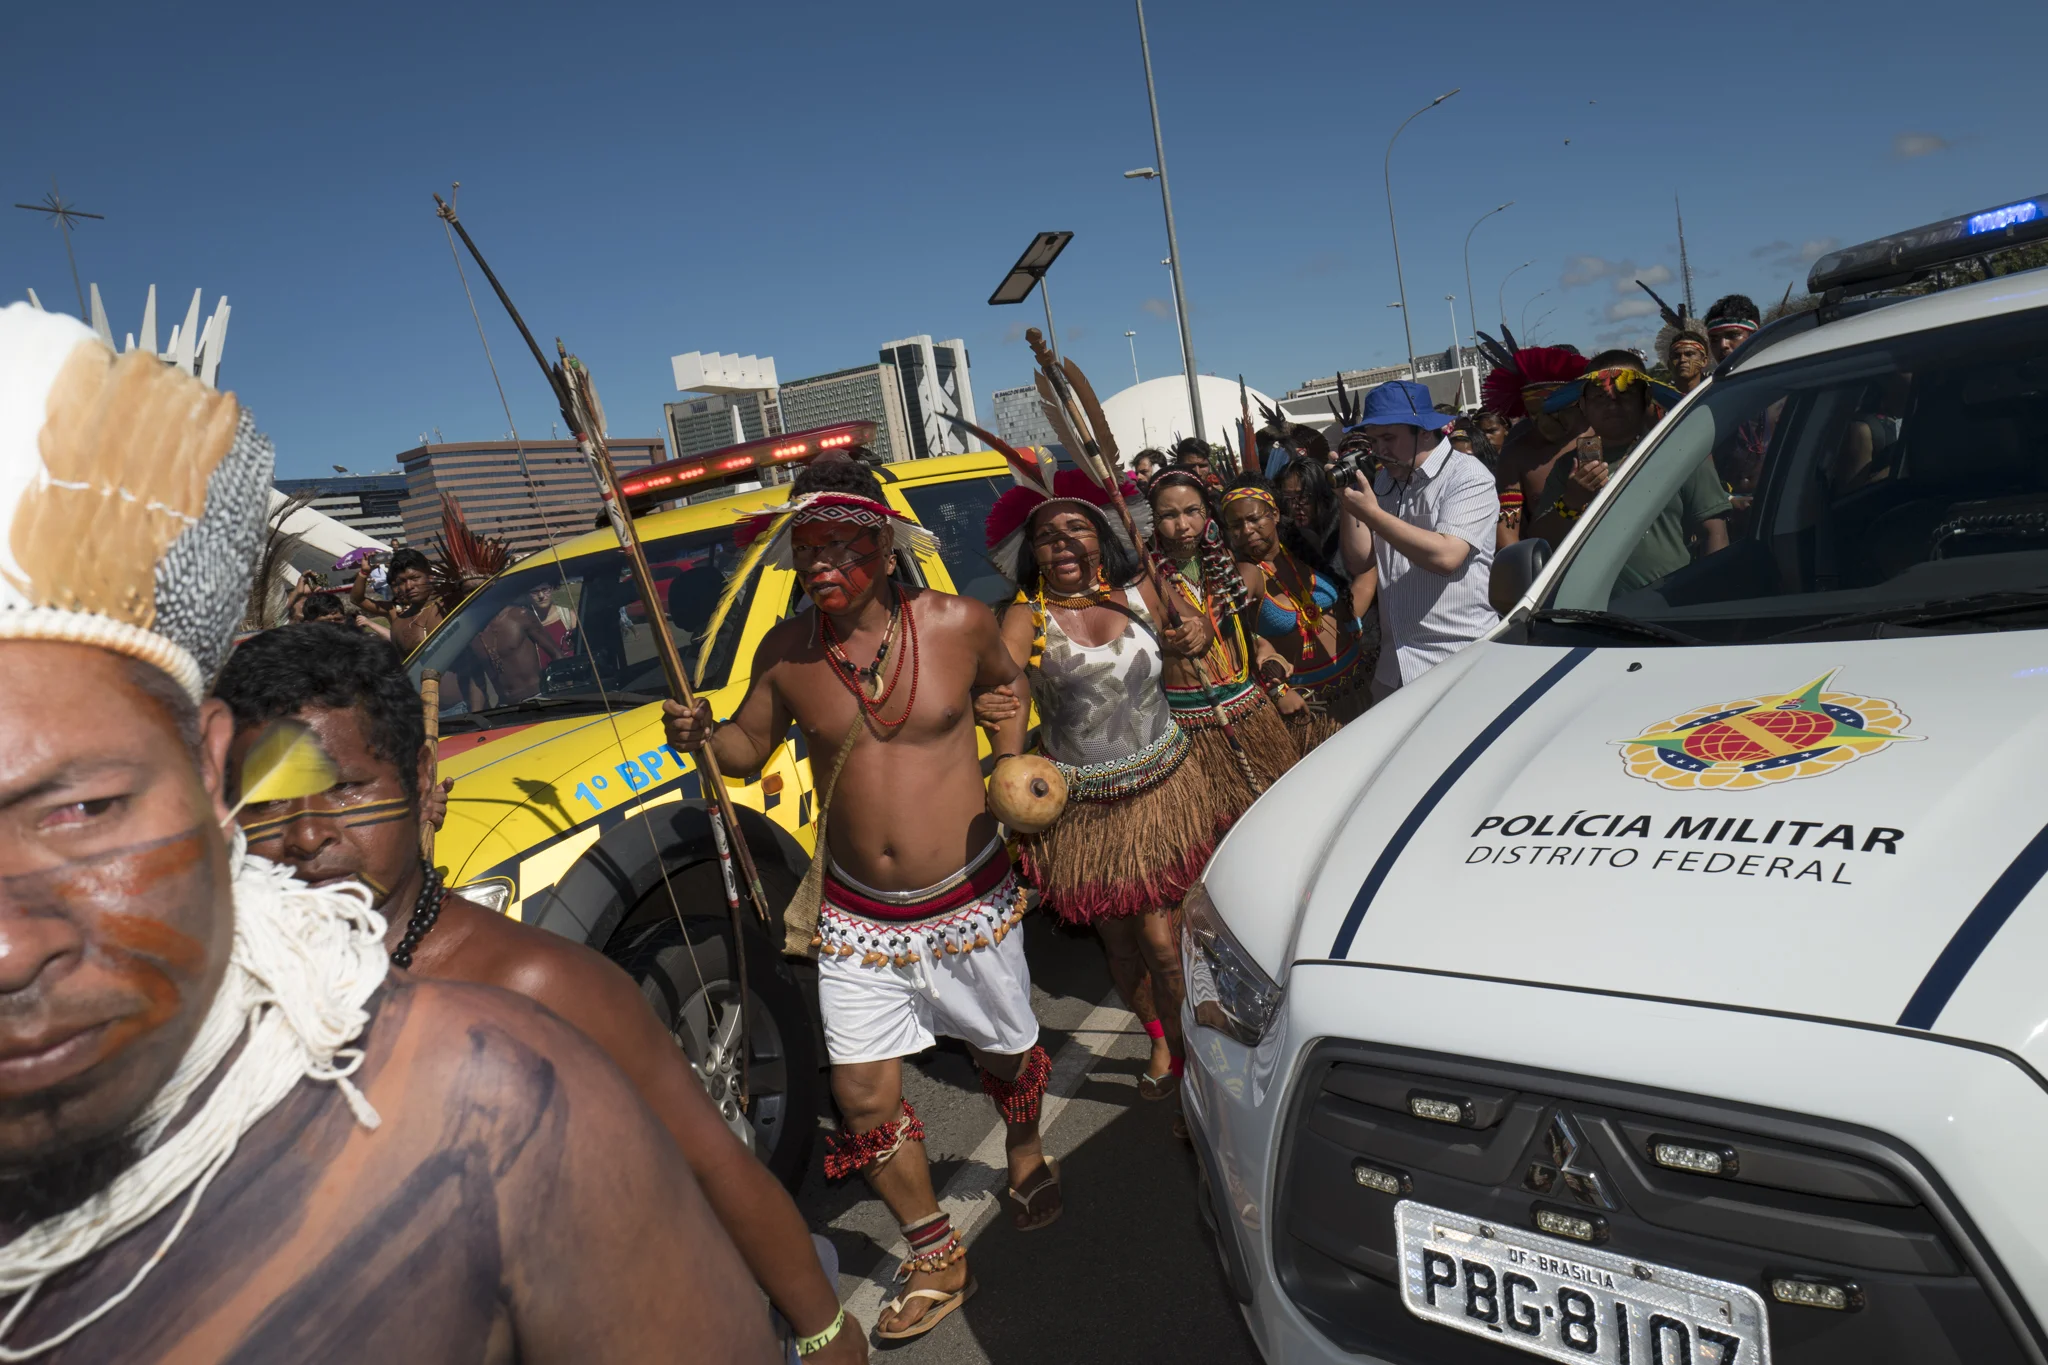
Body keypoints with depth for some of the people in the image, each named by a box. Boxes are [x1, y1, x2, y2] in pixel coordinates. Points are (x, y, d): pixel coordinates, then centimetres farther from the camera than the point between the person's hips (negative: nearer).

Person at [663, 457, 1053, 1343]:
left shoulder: (957, 624, -11)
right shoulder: (786, 652, -7)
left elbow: (1006, 682, 10)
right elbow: (749, 749, 6)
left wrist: (1009, 769, 0)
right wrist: (703, 735, -15)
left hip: (969, 901, -1)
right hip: (856, 916, 1)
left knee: (1008, 1051, 18)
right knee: (863, 1091, 3)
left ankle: (1025, 1153, 53)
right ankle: (936, 1259, 26)